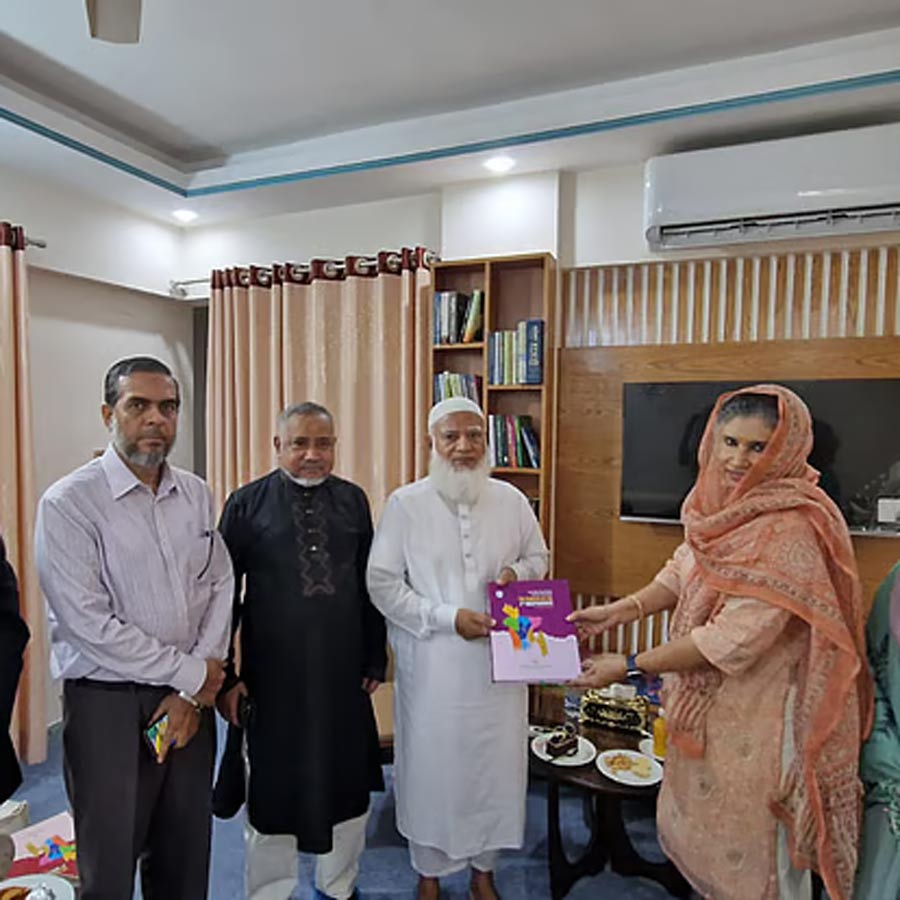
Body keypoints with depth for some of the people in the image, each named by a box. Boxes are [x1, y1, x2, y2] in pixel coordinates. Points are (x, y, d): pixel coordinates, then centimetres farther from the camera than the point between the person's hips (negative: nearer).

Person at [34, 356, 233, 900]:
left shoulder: (197, 495, 3)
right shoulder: (69, 503, -12)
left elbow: (220, 587, 2)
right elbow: (87, 622, -17)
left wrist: (194, 692, -6)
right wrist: (190, 671, -12)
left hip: (191, 699, 4)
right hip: (108, 704, -4)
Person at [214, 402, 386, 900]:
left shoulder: (353, 500, 1)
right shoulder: (247, 503, -6)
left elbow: (370, 585, 5)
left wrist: (375, 658, 5)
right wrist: (225, 675, -4)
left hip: (342, 672, 3)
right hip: (271, 676, -2)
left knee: (348, 785, 19)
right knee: (271, 789, 17)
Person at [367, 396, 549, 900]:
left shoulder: (511, 500, -1)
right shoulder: (406, 504, -9)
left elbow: (539, 556, 12)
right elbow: (383, 583, -9)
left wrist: (518, 571, -11)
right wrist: (447, 617, -17)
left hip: (498, 658, 3)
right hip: (431, 664, -2)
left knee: (495, 763, 15)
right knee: (432, 765, 13)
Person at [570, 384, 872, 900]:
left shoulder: (791, 527, -27)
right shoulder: (725, 503, -3)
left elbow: (736, 638, -28)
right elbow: (686, 571, 7)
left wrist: (632, 668, -23)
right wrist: (623, 610, -7)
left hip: (758, 713, -8)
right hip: (708, 702, 8)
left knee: (752, 843, 16)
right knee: (699, 823, 27)